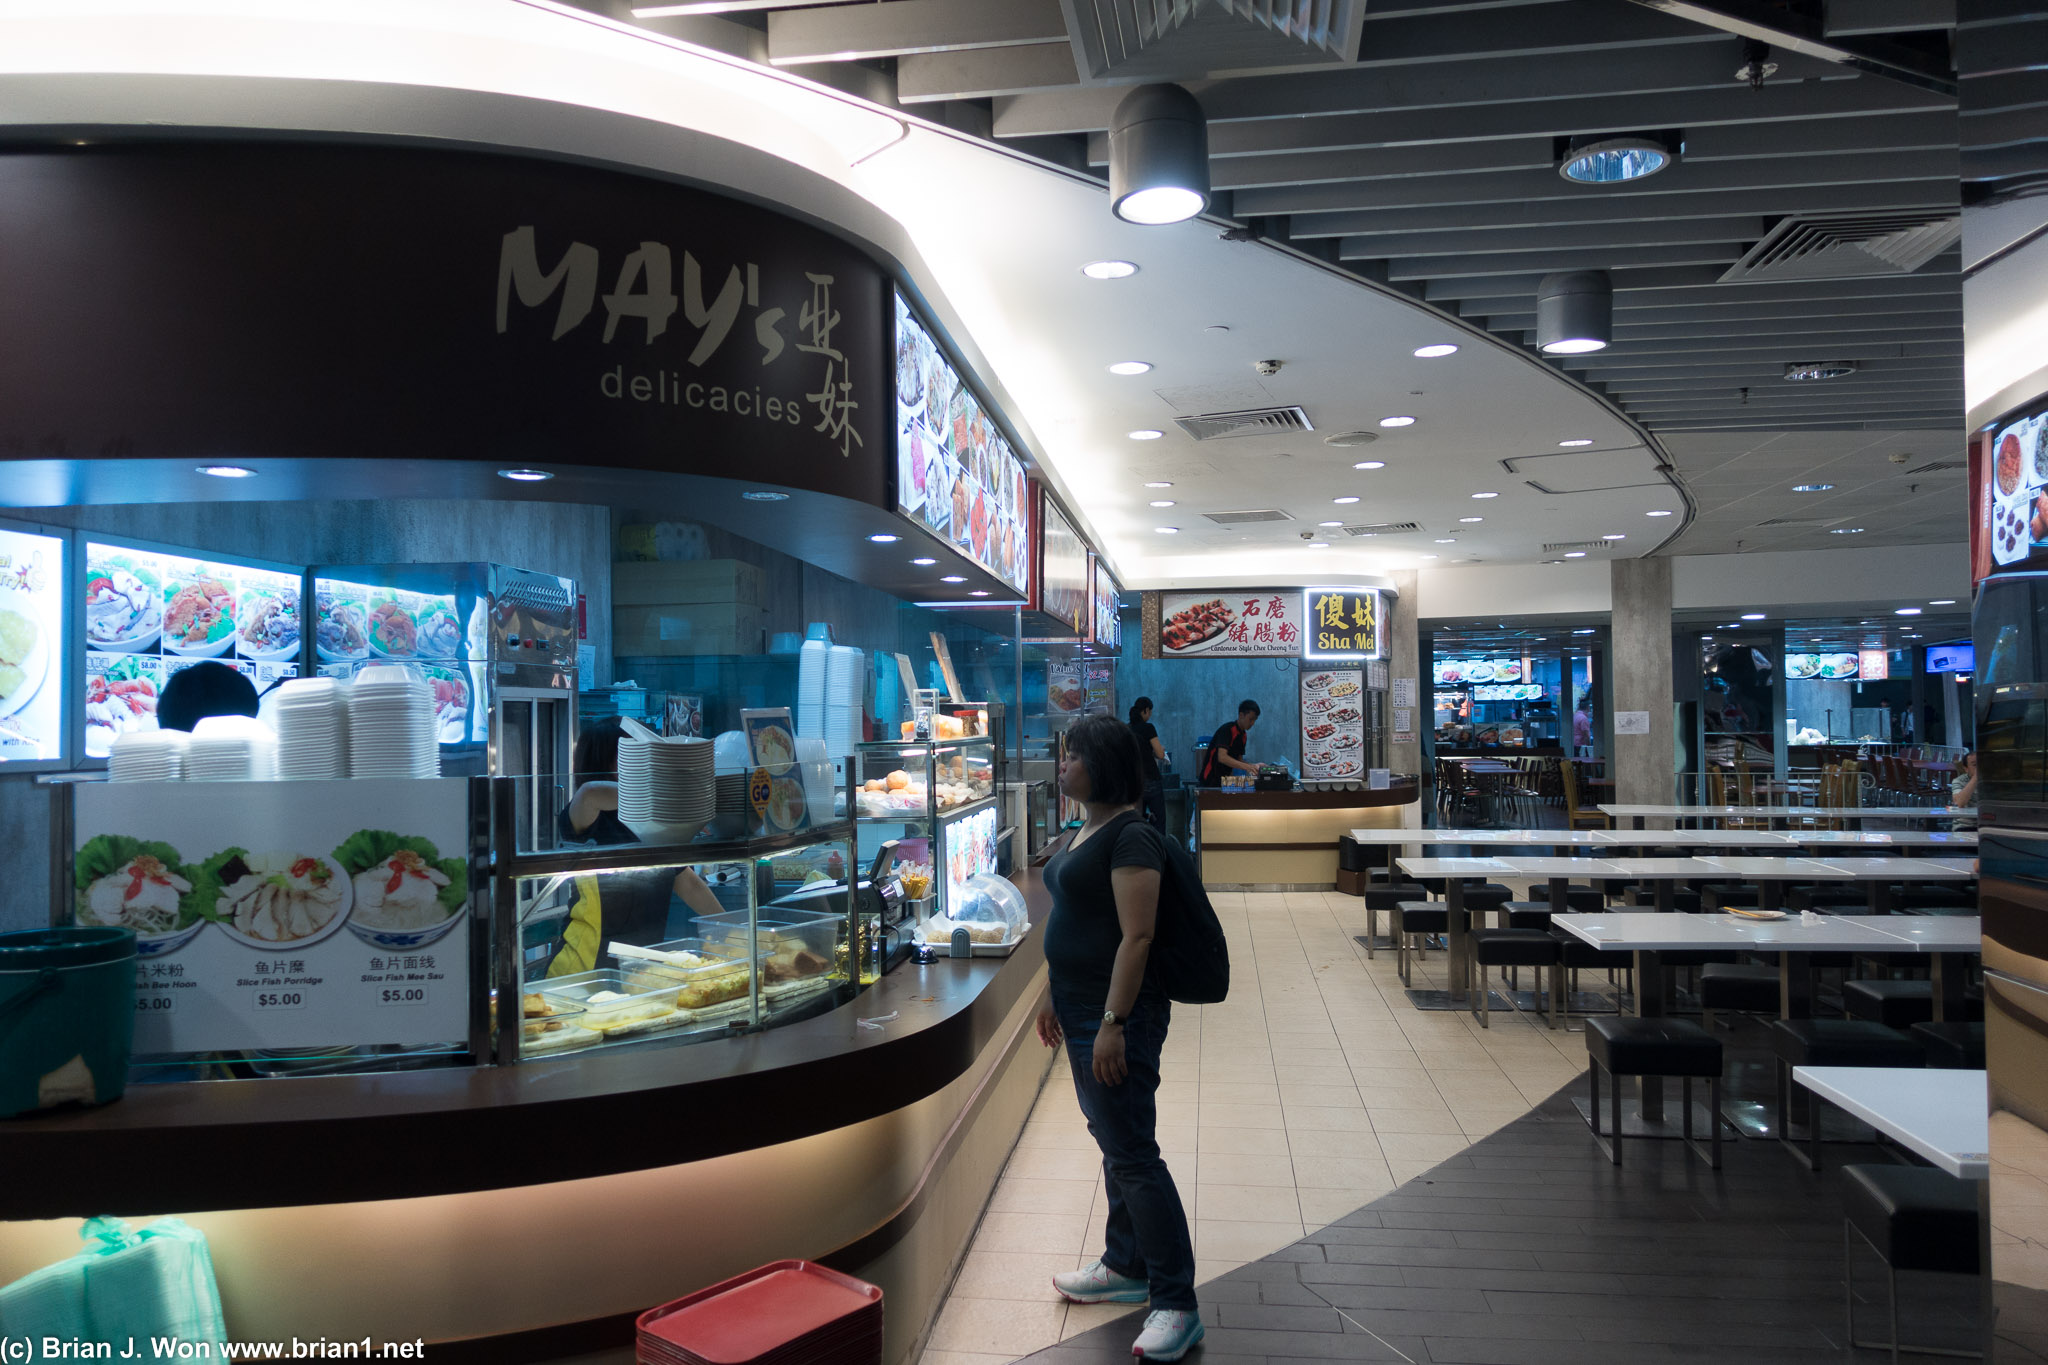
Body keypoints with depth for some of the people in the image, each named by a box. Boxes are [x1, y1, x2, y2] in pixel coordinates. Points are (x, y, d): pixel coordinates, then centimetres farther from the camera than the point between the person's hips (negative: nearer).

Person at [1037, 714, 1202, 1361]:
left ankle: (1176, 1303, 7)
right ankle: (1126, 1266, 34)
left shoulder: (1130, 836, -20)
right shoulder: (1086, 829, 11)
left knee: (1132, 1152, -4)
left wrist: (1113, 1024, -25)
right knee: (1110, 1139, 19)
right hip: (1081, 1006, 10)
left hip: (1118, 1013, -10)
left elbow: (1136, 937, -24)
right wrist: (1055, 999, 21)